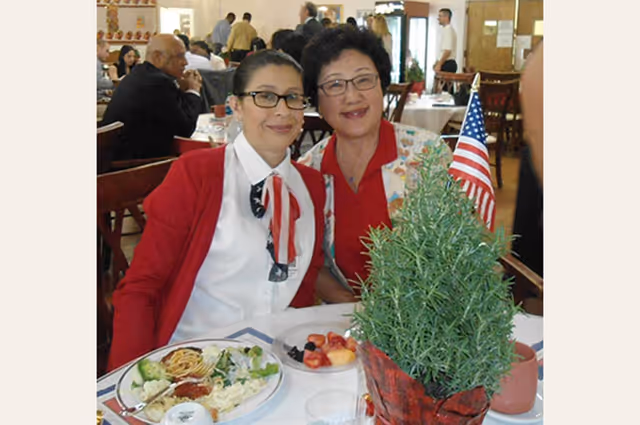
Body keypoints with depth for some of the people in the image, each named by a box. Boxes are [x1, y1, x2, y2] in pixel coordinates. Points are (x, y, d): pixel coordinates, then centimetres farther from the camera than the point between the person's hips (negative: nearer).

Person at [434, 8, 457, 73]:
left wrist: (439, 65, -20)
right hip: (448, 64, 10)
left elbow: (447, 51, -22)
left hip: (447, 65, -10)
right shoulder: (446, 30, 17)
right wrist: (437, 63, 20)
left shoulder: (448, 30, -14)